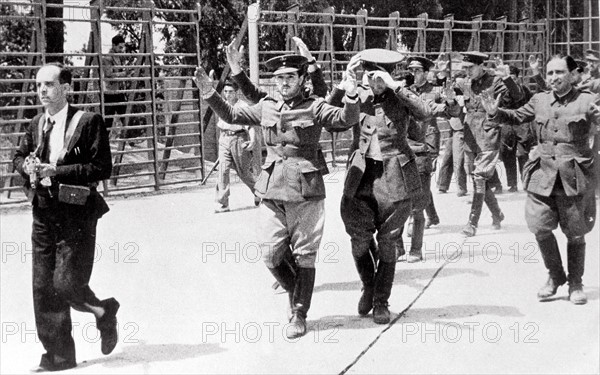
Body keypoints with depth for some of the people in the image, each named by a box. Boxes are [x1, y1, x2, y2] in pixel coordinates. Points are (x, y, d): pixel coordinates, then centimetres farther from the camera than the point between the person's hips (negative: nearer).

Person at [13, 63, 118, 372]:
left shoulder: (88, 122, -8)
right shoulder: (36, 124, 10)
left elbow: (102, 167, -14)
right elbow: (19, 156, 23)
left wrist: (56, 171, -19)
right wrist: (27, 166, -2)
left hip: (76, 215, -6)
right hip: (43, 213, 6)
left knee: (66, 285, -9)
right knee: (43, 287, 5)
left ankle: (104, 312, 23)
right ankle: (58, 355, 17)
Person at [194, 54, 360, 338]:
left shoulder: (314, 107, -2)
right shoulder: (266, 107, 8)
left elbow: (347, 120, -14)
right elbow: (231, 115, 16)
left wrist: (351, 97, -33)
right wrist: (209, 94, 4)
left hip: (306, 190, -3)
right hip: (272, 190, 3)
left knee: (304, 255, 3)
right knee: (272, 255, 3)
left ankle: (300, 314, 16)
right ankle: (294, 292, 31)